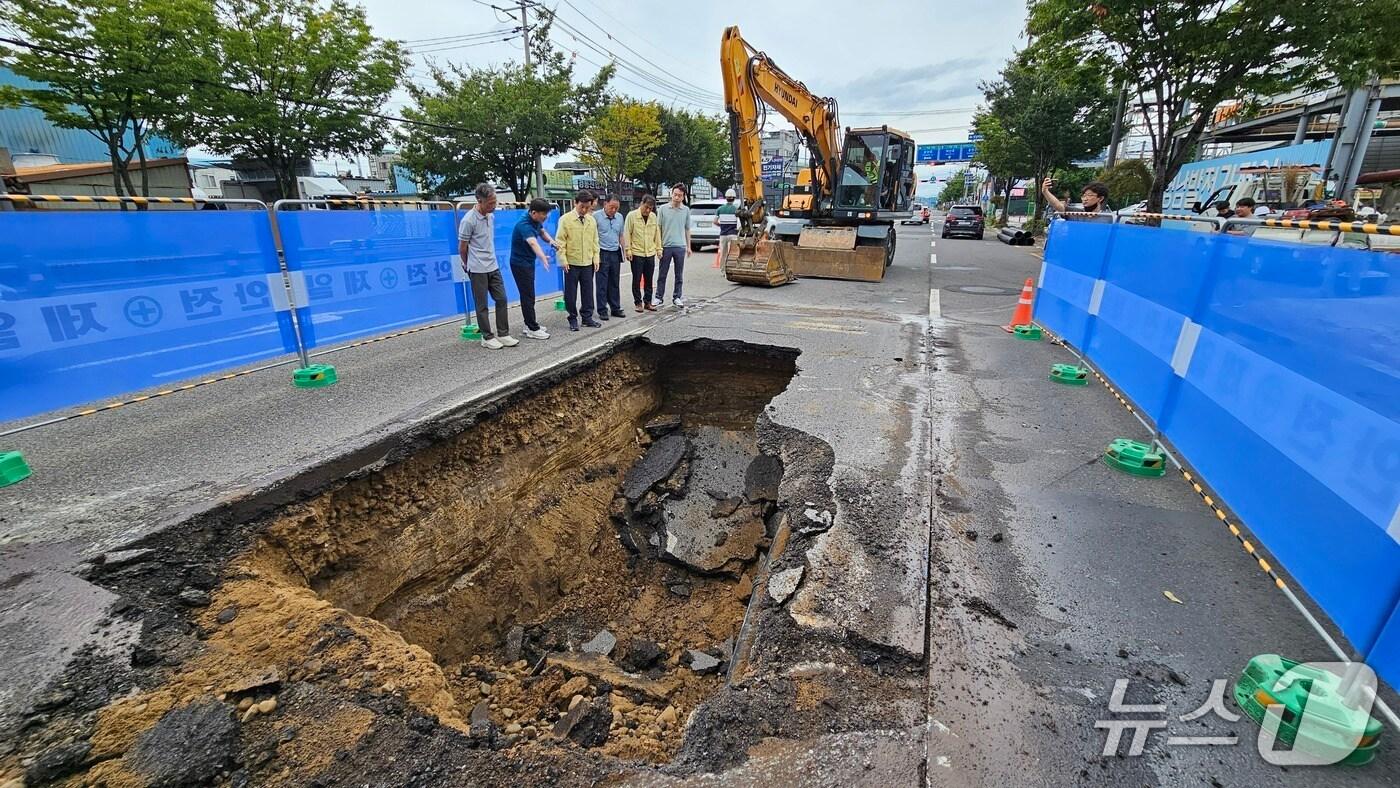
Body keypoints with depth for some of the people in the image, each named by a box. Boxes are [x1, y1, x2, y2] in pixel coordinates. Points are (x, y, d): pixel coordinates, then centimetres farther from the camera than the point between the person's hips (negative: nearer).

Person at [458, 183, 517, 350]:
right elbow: (462, 248, -7)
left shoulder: (491, 216, 6)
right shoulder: (468, 220, -16)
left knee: (501, 299, 7)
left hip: (493, 266, 7)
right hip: (478, 270, -7)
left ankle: (503, 334, 16)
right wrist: (468, 266, 5)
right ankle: (487, 337, 12)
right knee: (482, 305, 2)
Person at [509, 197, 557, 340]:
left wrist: (550, 240, -7)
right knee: (528, 296, -6)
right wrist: (543, 257, -65)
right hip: (520, 263, -9)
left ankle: (530, 324, 24)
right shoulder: (524, 225, -29)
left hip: (528, 262, 9)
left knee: (528, 295, 15)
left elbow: (542, 231, 16)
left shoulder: (536, 220, -1)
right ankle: (533, 329, -1)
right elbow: (533, 243, -47)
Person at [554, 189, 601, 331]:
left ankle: (587, 317, 19)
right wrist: (563, 259, -11)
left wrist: (596, 258, 5)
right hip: (571, 263, -3)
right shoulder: (566, 220, -6)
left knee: (588, 291, 8)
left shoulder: (592, 220, 6)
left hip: (588, 263, 4)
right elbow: (560, 241, -6)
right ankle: (573, 319, 14)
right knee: (571, 292, 3)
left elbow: (595, 241, 12)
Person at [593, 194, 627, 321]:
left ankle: (615, 308, 20)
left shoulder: (619, 217, 9)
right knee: (602, 284, 0)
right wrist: (596, 254, -11)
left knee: (614, 283, 11)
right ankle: (602, 311, 7)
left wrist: (625, 250, 10)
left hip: (615, 253, 5)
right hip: (602, 254, -5)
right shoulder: (596, 216, -8)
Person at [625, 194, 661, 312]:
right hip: (636, 253, -4)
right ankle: (638, 302, 12)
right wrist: (628, 250, -9)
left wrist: (658, 248, 10)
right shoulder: (632, 216, -6)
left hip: (650, 253, 4)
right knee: (637, 279, 3)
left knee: (649, 280, 9)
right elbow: (627, 234, -5)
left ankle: (647, 302, 19)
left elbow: (657, 233, 13)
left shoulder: (653, 217, 6)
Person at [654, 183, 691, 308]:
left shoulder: (686, 210, 5)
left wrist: (688, 246, 10)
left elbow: (687, 229, 11)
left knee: (679, 275, 7)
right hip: (666, 246, -1)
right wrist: (658, 245, -1)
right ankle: (659, 297, 13)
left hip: (680, 246, 1)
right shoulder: (663, 209, 0)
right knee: (662, 274, 5)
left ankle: (677, 297, 17)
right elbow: (658, 228, 3)